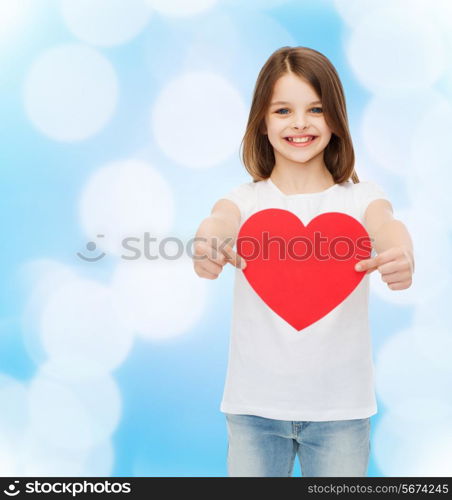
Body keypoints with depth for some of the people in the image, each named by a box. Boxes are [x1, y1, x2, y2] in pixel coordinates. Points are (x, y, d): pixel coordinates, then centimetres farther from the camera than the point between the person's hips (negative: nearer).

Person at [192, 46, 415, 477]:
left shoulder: (360, 196, -2)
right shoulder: (245, 199, -1)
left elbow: (386, 224, -22)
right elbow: (221, 221, -22)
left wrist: (401, 253, -46)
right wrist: (207, 244, -46)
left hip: (340, 405, 0)